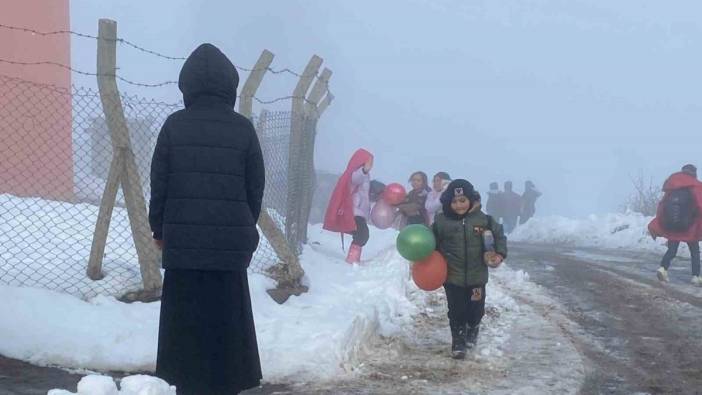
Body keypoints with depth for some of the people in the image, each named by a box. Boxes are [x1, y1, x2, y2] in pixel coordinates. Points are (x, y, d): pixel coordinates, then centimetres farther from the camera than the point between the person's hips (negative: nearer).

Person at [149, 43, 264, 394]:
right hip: (231, 240, 0)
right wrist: (246, 231, 15)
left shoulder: (175, 125, -2)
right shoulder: (243, 129, -1)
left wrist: (158, 228, 12)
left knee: (186, 321, 8)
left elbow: (159, 183, 0)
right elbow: (256, 187, 3)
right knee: (225, 320, 8)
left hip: (183, 239, 0)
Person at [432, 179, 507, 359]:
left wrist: (499, 254, -7)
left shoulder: (483, 219, -7)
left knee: (476, 308, 13)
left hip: (477, 275, 1)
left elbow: (499, 236, 5)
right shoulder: (442, 221, -8)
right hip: (453, 276, -1)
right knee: (456, 310, 4)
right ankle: (458, 341, 22)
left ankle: (473, 327, 45)